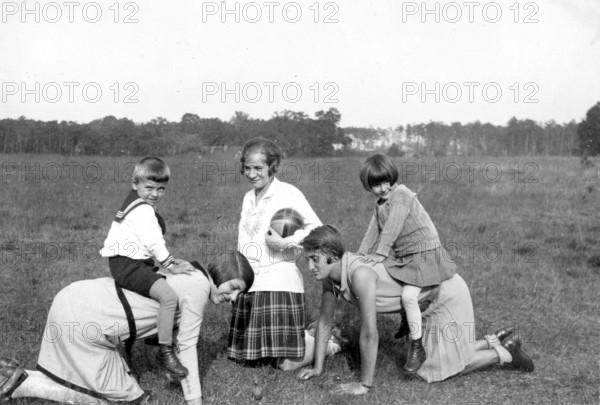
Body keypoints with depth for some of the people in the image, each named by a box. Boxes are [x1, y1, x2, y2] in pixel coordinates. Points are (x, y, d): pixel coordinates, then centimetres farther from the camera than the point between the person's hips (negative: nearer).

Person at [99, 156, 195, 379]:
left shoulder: (139, 206, 19)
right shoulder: (143, 210, -14)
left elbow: (154, 242, 19)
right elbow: (153, 242, -20)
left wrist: (171, 261, 12)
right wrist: (171, 265, -14)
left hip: (134, 262, 11)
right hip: (127, 264, -11)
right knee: (168, 295, -26)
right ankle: (166, 352, -24)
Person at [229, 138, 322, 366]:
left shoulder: (288, 193, -6)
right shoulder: (248, 198, 16)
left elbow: (317, 227, -9)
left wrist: (286, 242, -18)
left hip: (279, 282, -7)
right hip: (249, 282, 7)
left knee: (287, 363, -8)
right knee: (249, 360, 10)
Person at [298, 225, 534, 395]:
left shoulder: (359, 275, -36)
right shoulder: (329, 275, -9)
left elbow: (369, 334, -32)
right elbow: (325, 321, 4)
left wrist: (364, 384, -24)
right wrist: (317, 367, 5)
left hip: (447, 292, -8)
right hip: (430, 298, 8)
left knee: (438, 368, 0)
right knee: (446, 355, 20)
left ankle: (504, 354, 14)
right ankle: (498, 341, 32)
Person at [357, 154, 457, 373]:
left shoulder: (401, 194, -15)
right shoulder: (380, 205, 12)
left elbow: (392, 228, -22)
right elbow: (373, 231, 14)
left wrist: (381, 253, -24)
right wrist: (359, 257, 7)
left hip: (425, 252, -10)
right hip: (402, 256, 10)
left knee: (408, 295, -24)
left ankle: (417, 348, -13)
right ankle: (407, 319, 35)